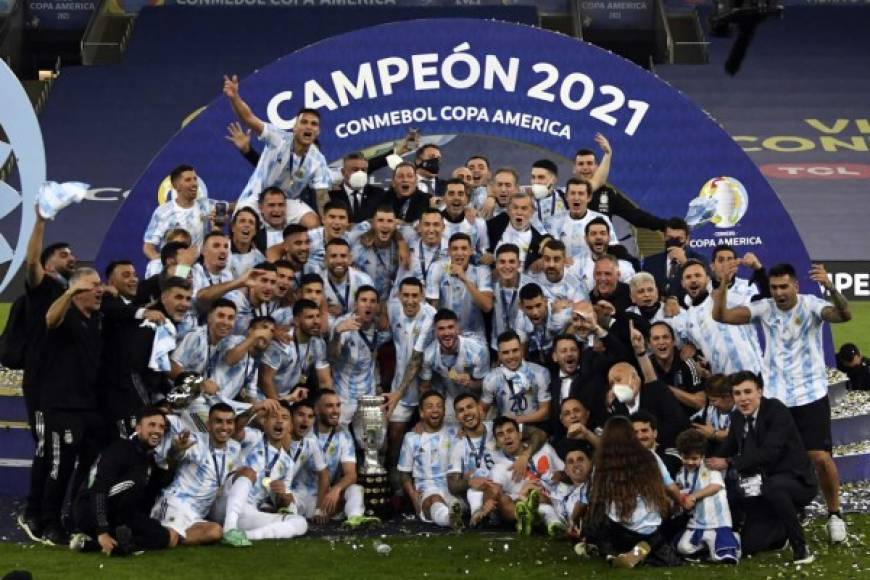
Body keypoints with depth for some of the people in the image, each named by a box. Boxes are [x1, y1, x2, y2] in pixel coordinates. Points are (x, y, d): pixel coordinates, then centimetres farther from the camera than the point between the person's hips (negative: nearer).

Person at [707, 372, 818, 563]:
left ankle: (800, 547, -23)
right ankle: (786, 528, 30)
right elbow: (727, 450, 12)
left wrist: (729, 463, -25)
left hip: (796, 481, -7)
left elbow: (769, 453, -30)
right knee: (748, 545, 2)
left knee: (773, 486, -41)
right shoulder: (737, 417, 0)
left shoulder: (777, 410, -20)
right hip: (764, 488, 7)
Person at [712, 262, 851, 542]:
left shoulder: (811, 305, -9)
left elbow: (844, 315, -28)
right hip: (774, 397, 3)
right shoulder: (764, 308, -2)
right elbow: (721, 316, -10)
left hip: (811, 396, -3)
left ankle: (834, 514, 13)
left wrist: (830, 287, -45)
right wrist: (723, 285, -27)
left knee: (820, 457, -6)